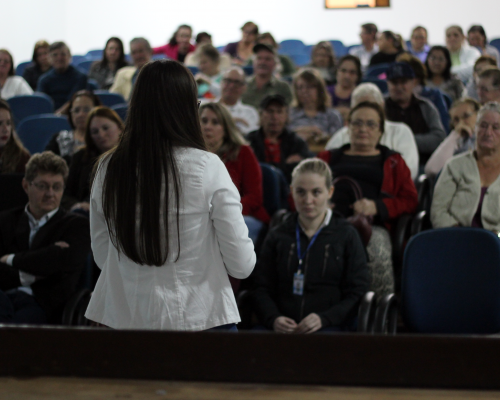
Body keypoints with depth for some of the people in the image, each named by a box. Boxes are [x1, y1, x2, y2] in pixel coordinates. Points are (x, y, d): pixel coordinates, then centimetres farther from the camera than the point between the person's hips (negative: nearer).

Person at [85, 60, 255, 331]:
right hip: (200, 319, -3)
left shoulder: (108, 169, -2)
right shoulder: (207, 168, -11)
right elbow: (242, 266, -7)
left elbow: (101, 257, 9)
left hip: (124, 319, 3)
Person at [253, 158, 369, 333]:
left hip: (331, 331, -2)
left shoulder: (346, 235, 13)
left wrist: (323, 319, -11)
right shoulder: (277, 237, 20)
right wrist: (273, 319, -8)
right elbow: (262, 290, 15)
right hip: (282, 330, 2)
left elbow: (357, 294, 6)